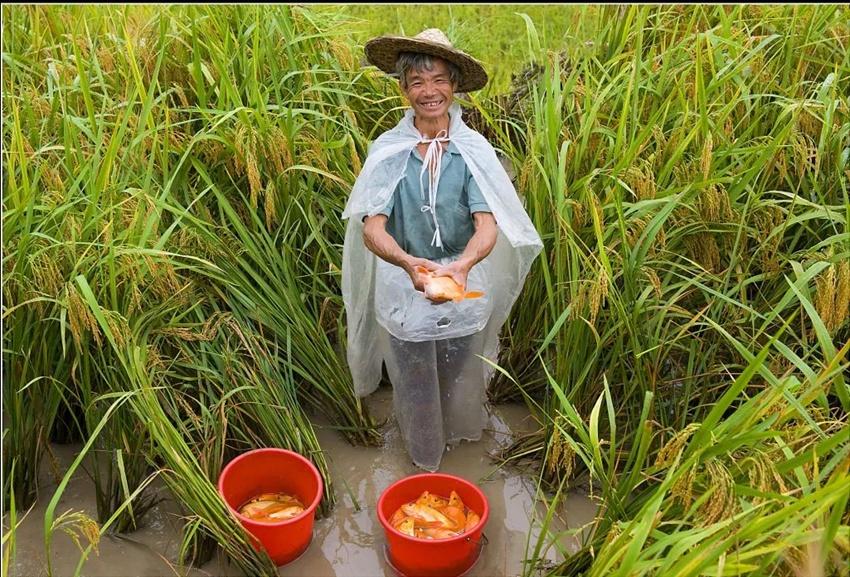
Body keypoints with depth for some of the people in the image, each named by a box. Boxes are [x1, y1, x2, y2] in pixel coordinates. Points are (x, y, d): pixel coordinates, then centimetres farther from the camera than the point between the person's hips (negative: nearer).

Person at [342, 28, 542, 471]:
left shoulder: (473, 150, -11)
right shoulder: (387, 149, -13)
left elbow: (487, 226, -18)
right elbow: (371, 230, -20)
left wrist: (463, 265, -40)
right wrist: (409, 263, -41)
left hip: (464, 284, 1)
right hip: (404, 286, -1)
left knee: (461, 375, 23)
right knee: (414, 380, 17)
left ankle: (458, 434, 55)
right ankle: (423, 454, 46)